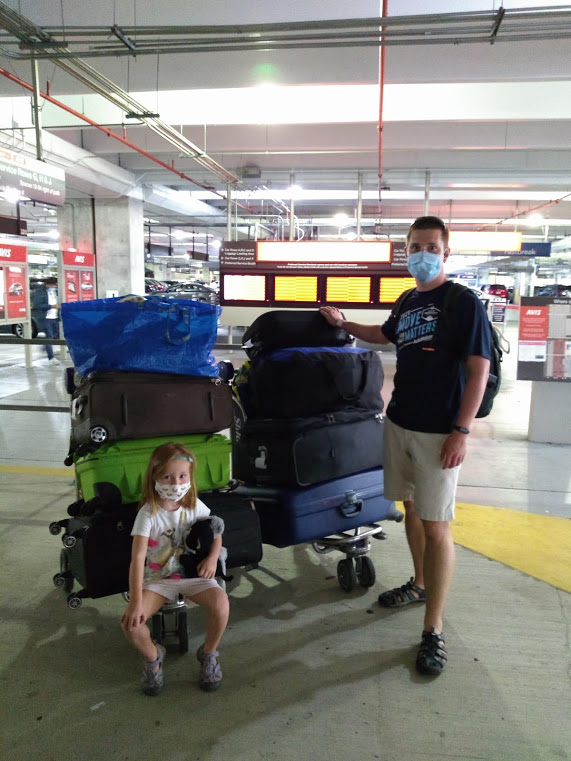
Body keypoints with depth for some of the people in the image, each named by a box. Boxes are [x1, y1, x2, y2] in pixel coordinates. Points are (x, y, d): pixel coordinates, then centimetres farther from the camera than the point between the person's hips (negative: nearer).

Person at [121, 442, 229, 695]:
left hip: (192, 573, 1)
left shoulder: (194, 506, -5)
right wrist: (136, 601, -29)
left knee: (220, 603, -27)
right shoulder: (148, 513, -15)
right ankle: (152, 656, 10)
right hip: (157, 578, -1)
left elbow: (216, 532, 9)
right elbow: (137, 558, -22)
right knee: (131, 621, -25)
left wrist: (212, 557, -11)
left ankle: (209, 653, 4)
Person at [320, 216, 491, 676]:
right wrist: (343, 324, 26)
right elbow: (385, 335, 33)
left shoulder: (463, 302, -10)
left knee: (436, 526, -4)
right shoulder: (408, 303, 11)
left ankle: (434, 630, 6)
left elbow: (479, 368, -14)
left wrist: (462, 430, -19)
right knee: (410, 507, 17)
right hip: (399, 422, 7)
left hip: (439, 432, -7)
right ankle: (420, 584, 38)